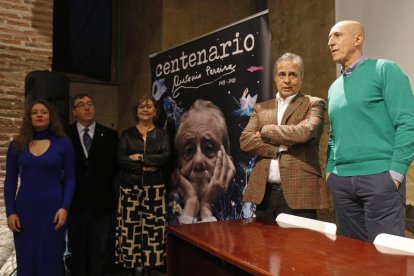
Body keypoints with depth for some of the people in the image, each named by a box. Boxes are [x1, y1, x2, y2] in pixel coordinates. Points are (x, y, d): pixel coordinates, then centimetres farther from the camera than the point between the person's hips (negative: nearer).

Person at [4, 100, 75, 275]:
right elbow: (10, 181, 6)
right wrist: (10, 212, -2)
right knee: (26, 260, 10)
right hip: (25, 210, 2)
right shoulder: (17, 145, 5)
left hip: (53, 208, -2)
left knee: (51, 259, 6)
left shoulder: (63, 144, 1)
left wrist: (65, 208, -11)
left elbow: (70, 179, 0)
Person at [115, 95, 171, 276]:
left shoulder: (161, 134, 9)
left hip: (154, 188, 0)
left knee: (152, 227, 0)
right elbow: (121, 159, -5)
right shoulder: (127, 134, 8)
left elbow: (165, 157, -8)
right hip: (130, 187, 0)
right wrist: (145, 167, -13)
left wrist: (140, 157, -10)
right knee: (130, 227, -1)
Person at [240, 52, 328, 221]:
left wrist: (265, 131, -5)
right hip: (264, 193, 4)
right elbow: (245, 141, 2)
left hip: (299, 192, -4)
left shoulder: (314, 104, 4)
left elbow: (304, 132, -16)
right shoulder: (261, 108, 15)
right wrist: (280, 147, -10)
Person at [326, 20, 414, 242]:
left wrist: (396, 172, -15)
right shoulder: (334, 87, 17)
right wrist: (330, 169, 10)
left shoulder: (384, 70, -2)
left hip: (380, 177, -6)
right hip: (341, 180, 6)